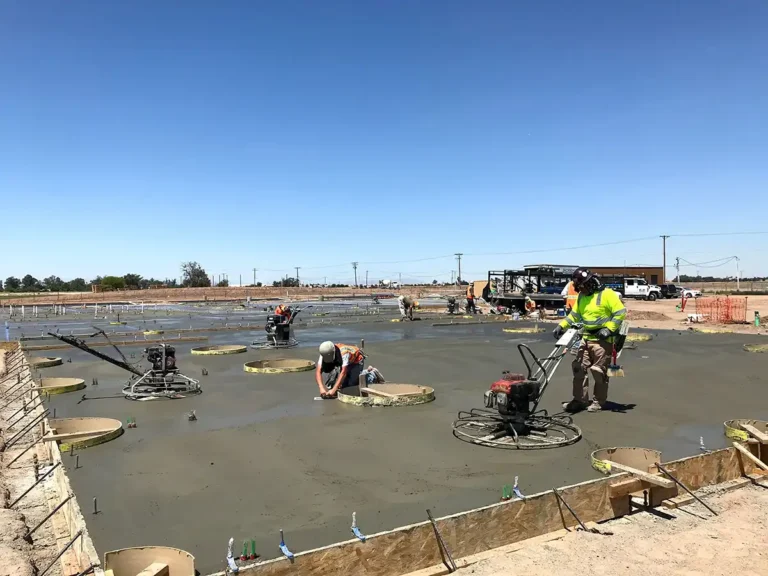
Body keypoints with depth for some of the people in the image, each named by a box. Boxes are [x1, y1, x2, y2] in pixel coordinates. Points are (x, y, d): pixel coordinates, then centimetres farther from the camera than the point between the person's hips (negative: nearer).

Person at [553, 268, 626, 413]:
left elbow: (621, 312, -13)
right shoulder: (581, 297, 12)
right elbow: (574, 315, 18)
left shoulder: (607, 294, -11)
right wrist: (561, 326, 5)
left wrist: (609, 329, -20)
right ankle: (580, 399, 11)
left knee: (599, 371, 1)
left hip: (602, 340, -7)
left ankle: (599, 401, 15)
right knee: (579, 368, 4)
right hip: (586, 339, 7)